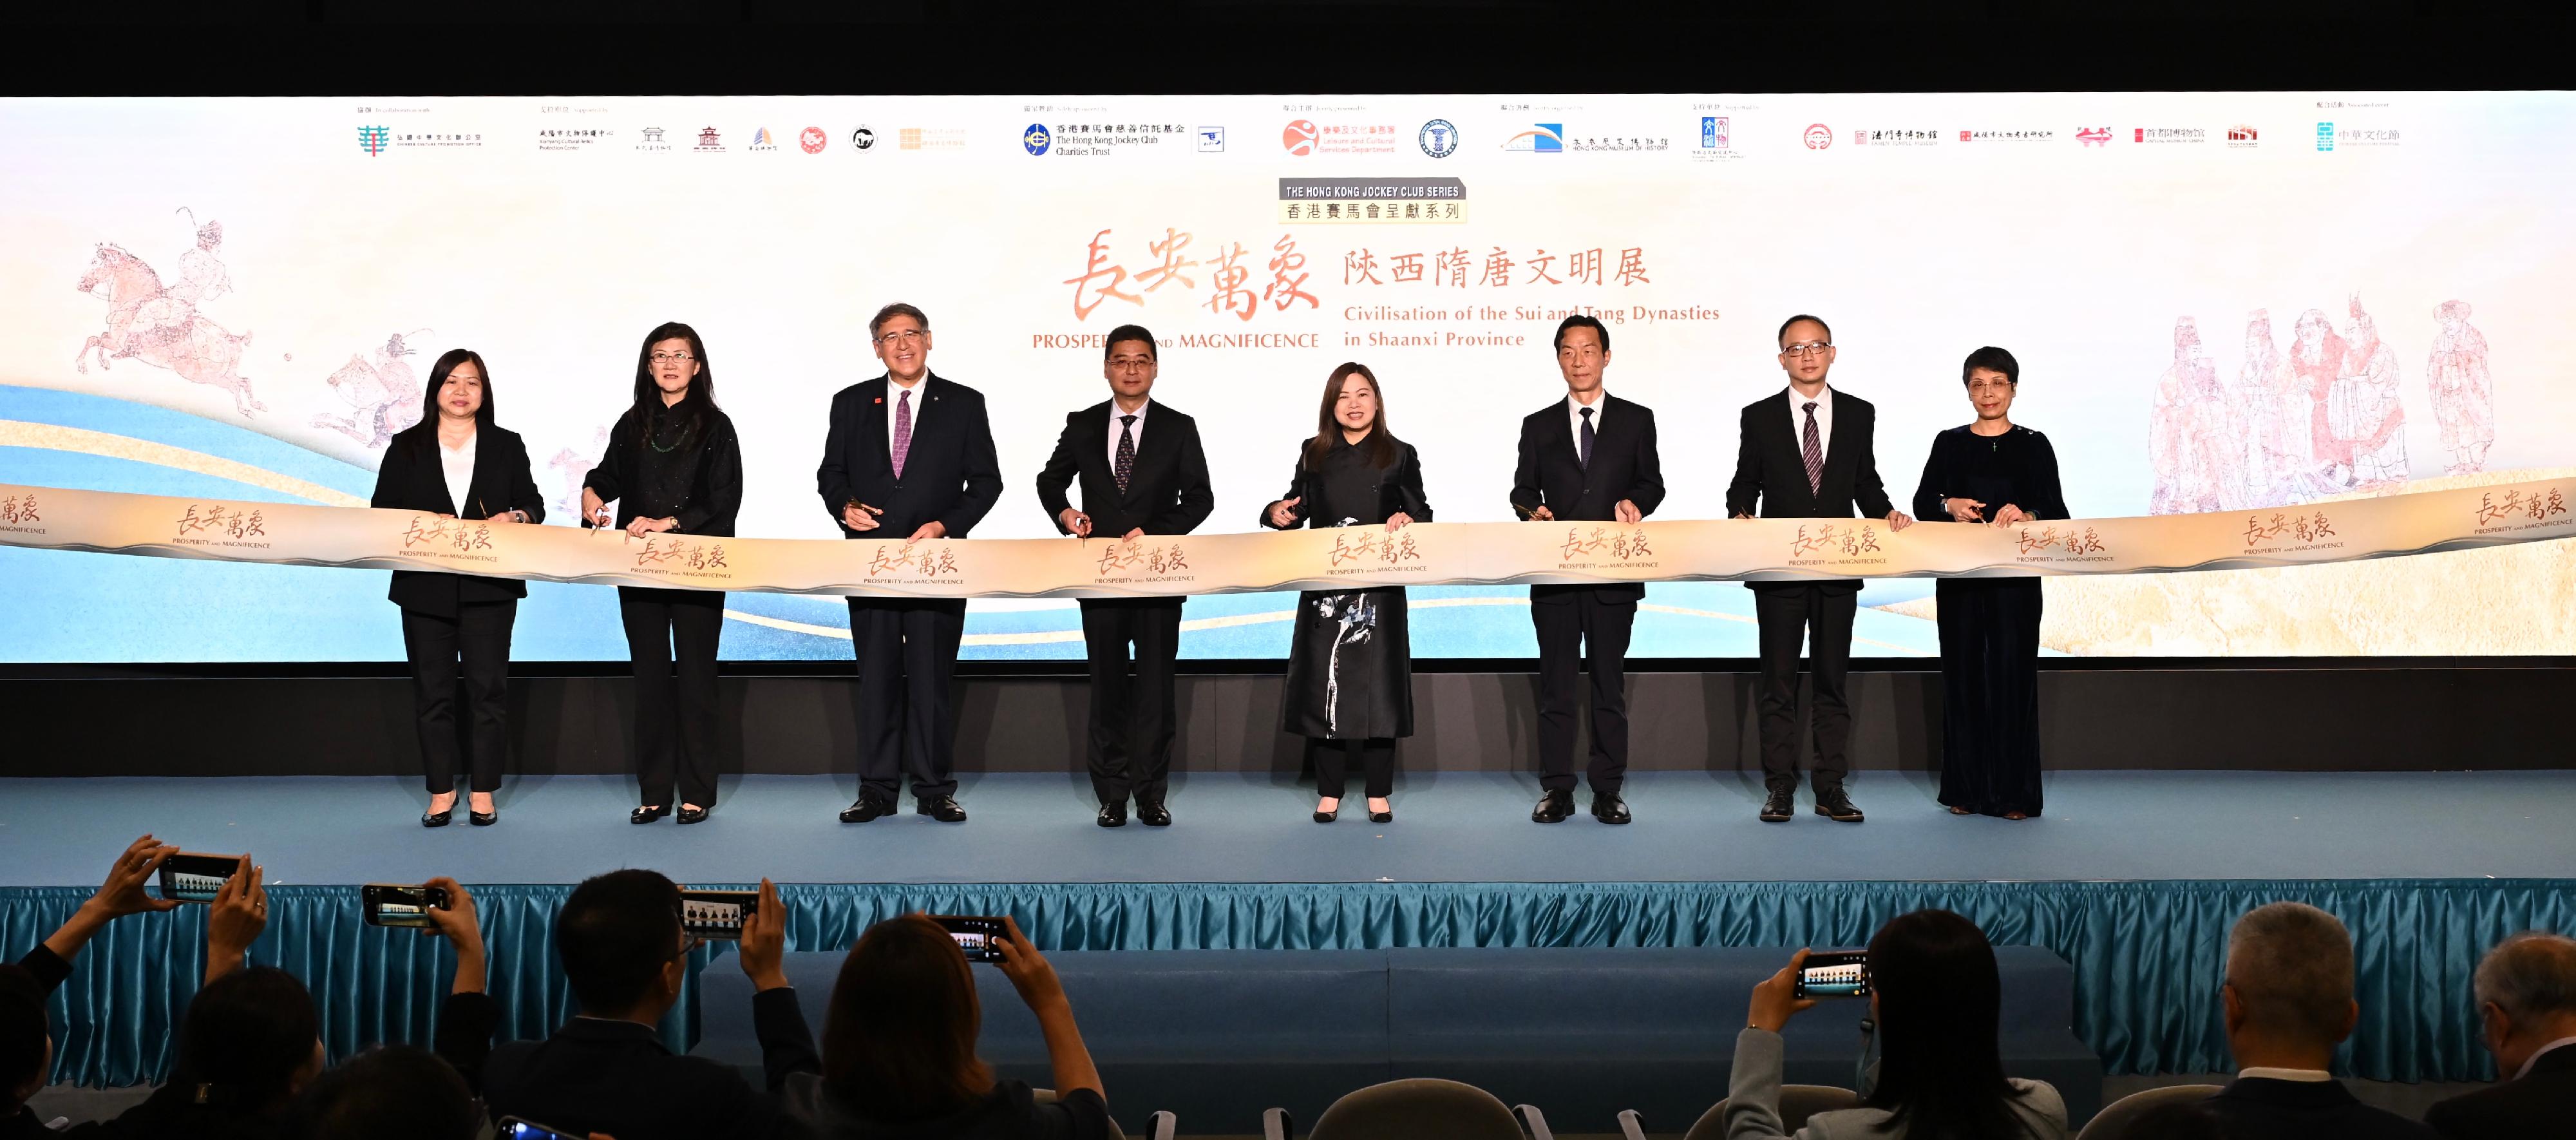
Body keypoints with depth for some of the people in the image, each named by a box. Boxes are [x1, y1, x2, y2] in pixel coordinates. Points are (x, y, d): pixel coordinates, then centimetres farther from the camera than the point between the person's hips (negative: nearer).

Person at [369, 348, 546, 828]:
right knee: (432, 690, 4)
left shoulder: (506, 446, 9)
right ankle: (441, 792, 12)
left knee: (488, 687, 0)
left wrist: (513, 518, -15)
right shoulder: (406, 447, 8)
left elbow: (533, 506, 8)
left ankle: (483, 792, 8)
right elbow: (382, 511, 4)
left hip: (490, 587, 0)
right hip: (425, 586, 0)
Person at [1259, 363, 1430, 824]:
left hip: (1379, 584, -2)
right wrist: (1278, 513, -8)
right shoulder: (1313, 455, 10)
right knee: (1324, 683, 1)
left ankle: (1379, 794, 8)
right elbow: (1298, 509, 14)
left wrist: (1406, 518, -17)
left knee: (1377, 683, -1)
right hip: (1323, 586, 2)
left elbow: (1422, 512, 5)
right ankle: (1329, 791, 10)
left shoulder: (1399, 455, 5)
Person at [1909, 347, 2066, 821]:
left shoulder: (2033, 446, 4)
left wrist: (2027, 516, -23)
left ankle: (2014, 792, 0)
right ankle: (1966, 788, 10)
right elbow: (1922, 503, 6)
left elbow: (2057, 513, -2)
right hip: (1959, 574, 2)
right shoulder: (1949, 444, 9)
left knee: (2012, 673, -5)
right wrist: (1949, 506, -15)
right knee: (1963, 672, 2)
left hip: (2015, 575, -2)